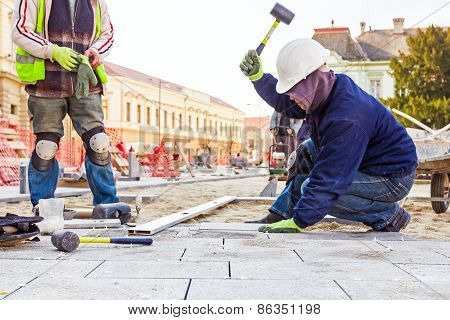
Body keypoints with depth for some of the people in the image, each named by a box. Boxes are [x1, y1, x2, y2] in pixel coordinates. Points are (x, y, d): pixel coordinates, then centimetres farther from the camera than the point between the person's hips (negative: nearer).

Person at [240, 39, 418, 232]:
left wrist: (297, 223, -30)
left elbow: (329, 179, -34)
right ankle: (279, 215, 15)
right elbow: (283, 102, 13)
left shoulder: (346, 118, -34)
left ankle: (388, 216, -11)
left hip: (394, 179, -10)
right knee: (305, 153, 11)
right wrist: (258, 76, -2)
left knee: (318, 188, -25)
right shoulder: (327, 89, -4)